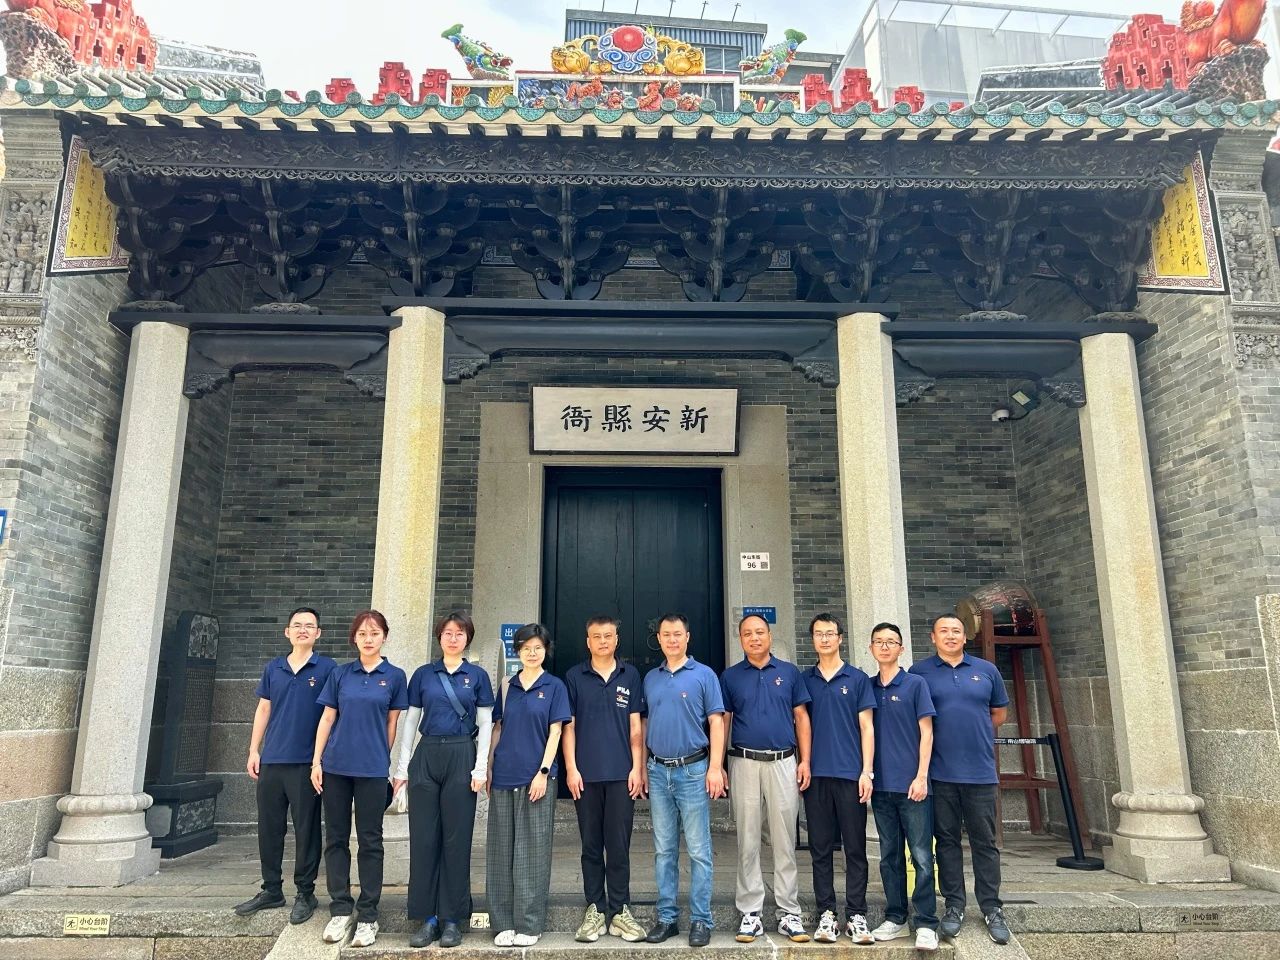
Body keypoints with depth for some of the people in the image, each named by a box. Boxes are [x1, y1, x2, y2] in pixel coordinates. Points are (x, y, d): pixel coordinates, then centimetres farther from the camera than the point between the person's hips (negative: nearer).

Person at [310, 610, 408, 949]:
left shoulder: (395, 676, 1)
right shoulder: (340, 674, 6)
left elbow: (392, 723, 4)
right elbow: (327, 719, 7)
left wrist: (384, 760, 5)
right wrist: (316, 761, 3)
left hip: (372, 769, -2)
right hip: (336, 766, 2)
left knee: (370, 841, 3)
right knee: (336, 838, 8)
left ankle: (368, 916, 11)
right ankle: (340, 910, 19)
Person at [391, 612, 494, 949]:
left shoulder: (477, 676, 4)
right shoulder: (423, 674, 7)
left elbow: (485, 724, 3)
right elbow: (411, 721, 9)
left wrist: (481, 768, -5)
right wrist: (402, 767, 5)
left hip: (461, 757, -1)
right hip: (426, 756, 2)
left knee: (457, 839, 2)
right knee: (423, 837, 3)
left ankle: (452, 918, 12)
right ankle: (428, 917, 13)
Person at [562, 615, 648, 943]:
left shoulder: (630, 675, 6)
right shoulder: (574, 676, 4)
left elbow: (636, 726, 6)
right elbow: (568, 726, 3)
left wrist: (637, 768, 0)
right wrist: (571, 768, -4)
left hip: (621, 774, 0)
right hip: (586, 774, 0)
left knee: (619, 845, 4)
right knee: (591, 845, 8)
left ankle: (620, 910, 14)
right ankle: (595, 909, 19)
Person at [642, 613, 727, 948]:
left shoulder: (704, 675, -1)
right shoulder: (650, 678, 11)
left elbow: (716, 722, -5)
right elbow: (645, 724, 15)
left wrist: (715, 767, -12)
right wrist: (641, 767, 9)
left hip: (693, 770, -4)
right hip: (658, 771, 4)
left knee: (698, 850, 0)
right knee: (664, 850, 10)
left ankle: (701, 919, 10)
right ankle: (666, 917, 19)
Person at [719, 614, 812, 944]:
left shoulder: (789, 672, 6)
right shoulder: (730, 677, 6)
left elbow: (801, 717, 7)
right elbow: (723, 721, 7)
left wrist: (805, 761, -1)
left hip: (783, 762, 0)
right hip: (744, 764, 0)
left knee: (785, 842, 5)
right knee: (748, 842, 5)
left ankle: (789, 913, 13)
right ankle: (750, 913, 13)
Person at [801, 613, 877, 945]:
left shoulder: (858, 679, 4)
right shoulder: (804, 680, 9)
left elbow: (866, 728, 2)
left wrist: (866, 771, -5)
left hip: (850, 774, -2)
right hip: (816, 775, 2)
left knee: (855, 848, 3)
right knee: (820, 848, 6)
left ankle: (856, 916, 12)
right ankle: (826, 914, 14)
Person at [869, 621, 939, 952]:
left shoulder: (916, 684, -1)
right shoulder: (867, 687, 10)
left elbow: (926, 732, -3)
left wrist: (921, 776, -11)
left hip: (911, 784, -4)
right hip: (881, 785, 4)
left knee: (922, 856, -2)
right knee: (889, 856, 11)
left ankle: (926, 924, 5)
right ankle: (895, 919, 20)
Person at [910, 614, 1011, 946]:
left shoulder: (986, 670, 8)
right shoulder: (919, 672, 2)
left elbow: (1000, 712, 18)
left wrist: (974, 732, 11)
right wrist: (939, 736, 1)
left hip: (981, 772, 1)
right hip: (940, 772, -1)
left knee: (985, 843, 7)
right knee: (947, 841, 7)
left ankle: (992, 909, 17)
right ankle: (954, 906, 18)